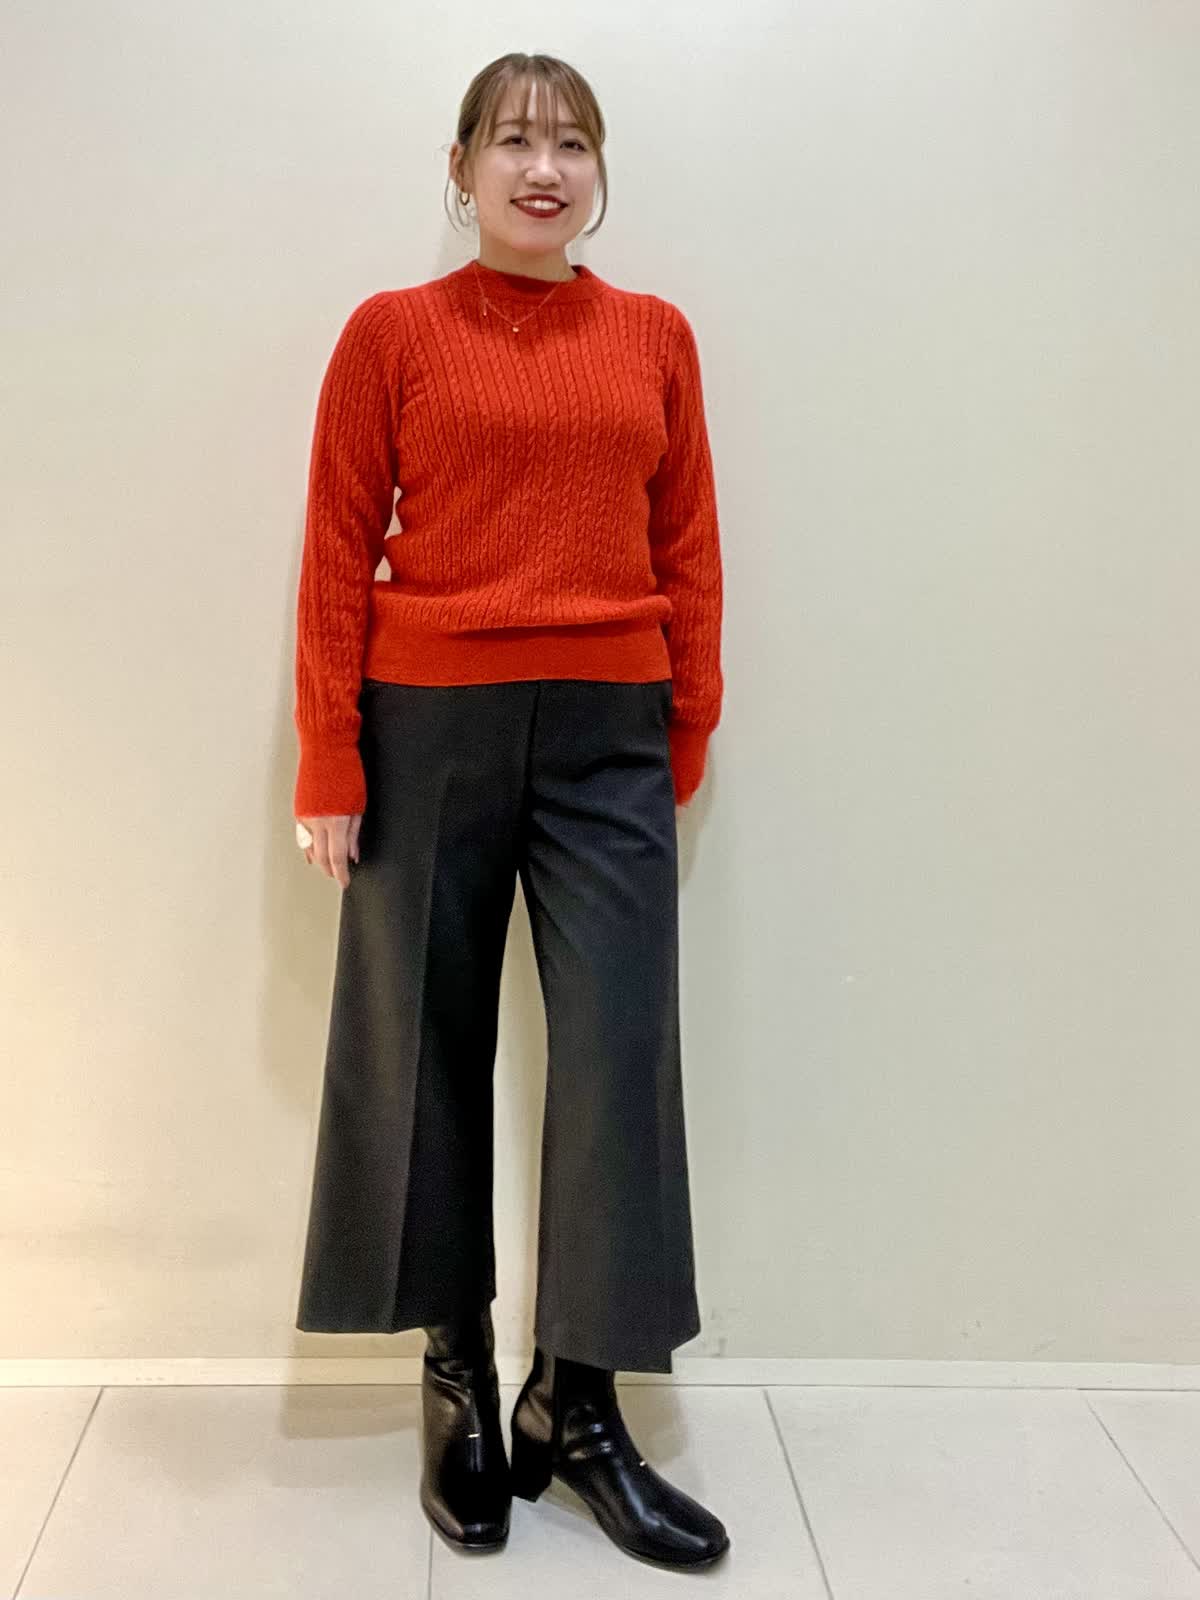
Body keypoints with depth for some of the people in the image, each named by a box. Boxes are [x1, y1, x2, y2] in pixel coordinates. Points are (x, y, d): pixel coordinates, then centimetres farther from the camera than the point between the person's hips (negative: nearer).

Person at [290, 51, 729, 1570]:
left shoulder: (655, 337, 9)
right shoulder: (392, 332, 3)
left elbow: (688, 549, 10)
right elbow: (336, 554, 0)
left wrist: (688, 738, 6)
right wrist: (329, 765, -4)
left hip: (608, 735, 2)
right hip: (432, 728, -1)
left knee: (621, 1049, -2)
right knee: (432, 1046, 7)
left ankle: (579, 1401, 14)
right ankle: (458, 1375, 25)